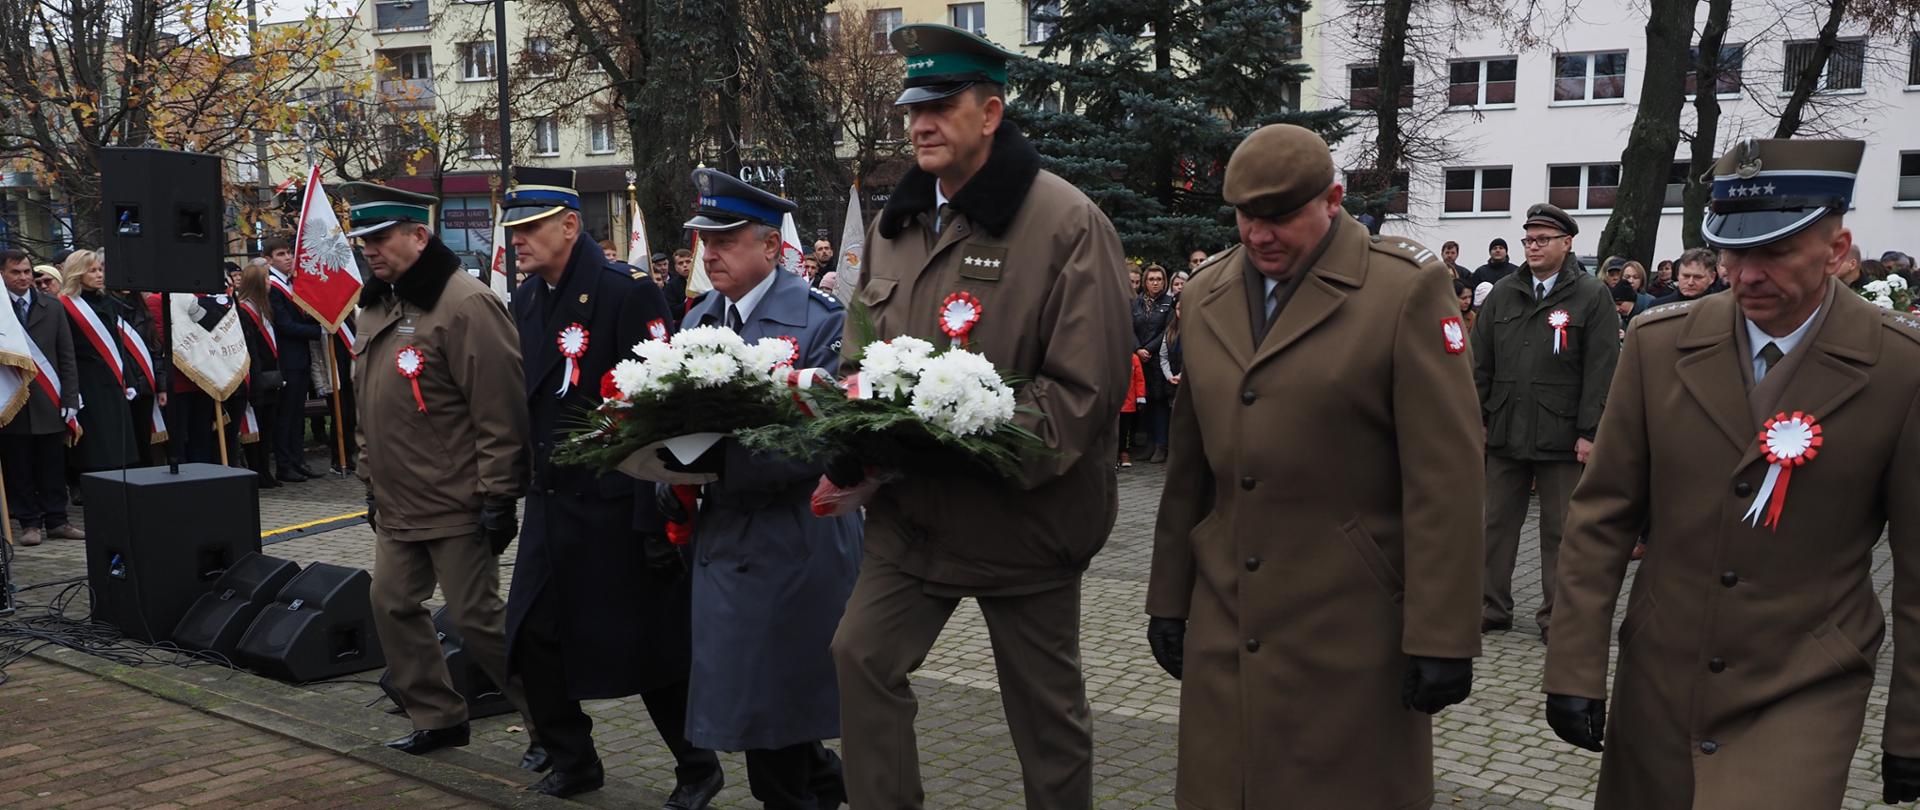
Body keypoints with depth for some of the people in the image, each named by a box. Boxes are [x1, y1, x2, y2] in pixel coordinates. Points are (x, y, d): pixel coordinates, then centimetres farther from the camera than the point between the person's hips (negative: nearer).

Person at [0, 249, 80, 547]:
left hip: (48, 402, 2)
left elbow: (67, 357, 7)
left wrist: (70, 400, 0)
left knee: (53, 466, 7)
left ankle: (56, 521, 15)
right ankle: (29, 523, 12)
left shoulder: (52, 307, 7)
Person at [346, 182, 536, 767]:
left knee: (475, 618, -4)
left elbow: (501, 412, -19)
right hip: (397, 505, 9)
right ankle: (438, 719, 28)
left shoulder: (465, 304, -16)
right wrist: (372, 483, 22)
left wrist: (497, 498, -19)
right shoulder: (377, 307, 12)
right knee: (394, 607, 12)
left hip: (457, 507, -9)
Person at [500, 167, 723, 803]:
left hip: (617, 504, -7)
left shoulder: (626, 293, -15)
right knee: (532, 637, 11)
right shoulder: (526, 302, 9)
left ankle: (697, 770, 23)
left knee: (652, 647, 2)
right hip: (551, 503, 8)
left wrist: (657, 517, -20)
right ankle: (571, 761, 31)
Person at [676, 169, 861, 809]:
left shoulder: (820, 319, -10)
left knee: (771, 710, 2)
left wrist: (716, 461, -27)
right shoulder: (699, 322, 12)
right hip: (723, 537, 7)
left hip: (794, 538, -6)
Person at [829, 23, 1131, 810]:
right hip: (911, 507, 6)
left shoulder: (1066, 224, -14)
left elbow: (1087, 387, -18)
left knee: (1046, 703, 9)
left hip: (1024, 511, -6)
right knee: (861, 655, 5)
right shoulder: (893, 225, 8)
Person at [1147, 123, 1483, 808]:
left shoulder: (1407, 289, -7)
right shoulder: (1209, 293, 10)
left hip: (1351, 637, -5)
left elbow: (1445, 481, -10)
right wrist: (1169, 597, 13)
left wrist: (1441, 639, -12)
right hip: (1224, 632, 5)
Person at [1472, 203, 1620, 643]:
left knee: (1559, 531, 6)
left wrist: (1589, 432, -12)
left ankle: (1556, 616, 17)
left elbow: (1601, 370, -7)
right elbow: (1481, 362, 11)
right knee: (1497, 524, 10)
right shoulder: (1503, 294, 11)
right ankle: (1493, 607, 21)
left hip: (1562, 437, -4)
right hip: (1505, 433, 4)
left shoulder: (1592, 296, -2)